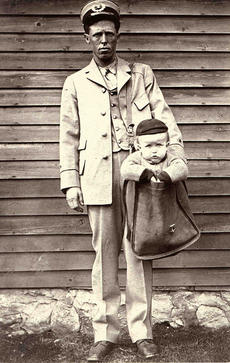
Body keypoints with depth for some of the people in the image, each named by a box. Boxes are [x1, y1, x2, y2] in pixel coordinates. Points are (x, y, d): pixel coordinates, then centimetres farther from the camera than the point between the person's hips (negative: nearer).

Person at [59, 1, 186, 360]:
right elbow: (69, 137, 11)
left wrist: (177, 159, -5)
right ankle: (105, 333, 13)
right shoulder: (75, 83, 13)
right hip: (98, 178, 0)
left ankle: (141, 331, 11)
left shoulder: (142, 74, 14)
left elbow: (164, 119, 8)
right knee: (105, 254, 3)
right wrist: (71, 183, 3)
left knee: (138, 252, 1)